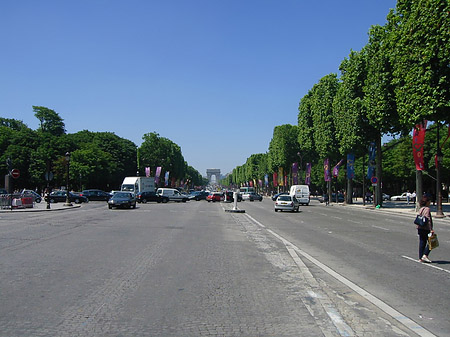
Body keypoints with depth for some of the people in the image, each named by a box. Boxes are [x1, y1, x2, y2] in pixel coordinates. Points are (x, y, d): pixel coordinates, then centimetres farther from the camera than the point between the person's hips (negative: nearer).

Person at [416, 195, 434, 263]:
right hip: (426, 229, -8)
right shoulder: (427, 209, -13)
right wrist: (431, 229, -18)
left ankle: (420, 258, 12)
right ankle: (425, 255, -4)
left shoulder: (421, 209, 12)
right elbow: (428, 220, -18)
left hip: (420, 228, 8)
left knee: (422, 243, 10)